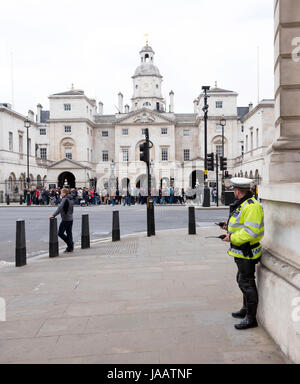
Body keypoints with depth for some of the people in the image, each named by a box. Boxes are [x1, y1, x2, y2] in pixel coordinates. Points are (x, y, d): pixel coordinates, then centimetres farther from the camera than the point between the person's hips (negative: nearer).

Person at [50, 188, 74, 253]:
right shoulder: (70, 199, 13)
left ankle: (70, 243, -6)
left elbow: (60, 208, -24)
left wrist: (53, 215, -26)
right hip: (70, 219, 9)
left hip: (65, 219, -9)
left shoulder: (65, 199, -14)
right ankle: (70, 248, 12)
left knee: (60, 233, -1)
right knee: (69, 233, 11)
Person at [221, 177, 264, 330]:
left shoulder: (252, 206, -22)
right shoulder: (243, 204, 12)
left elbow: (250, 232, -28)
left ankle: (251, 318, 6)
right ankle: (246, 310, 37)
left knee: (246, 283, -4)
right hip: (242, 252, 11)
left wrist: (232, 237, -22)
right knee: (242, 279, 21)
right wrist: (230, 227, 17)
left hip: (247, 253, -11)